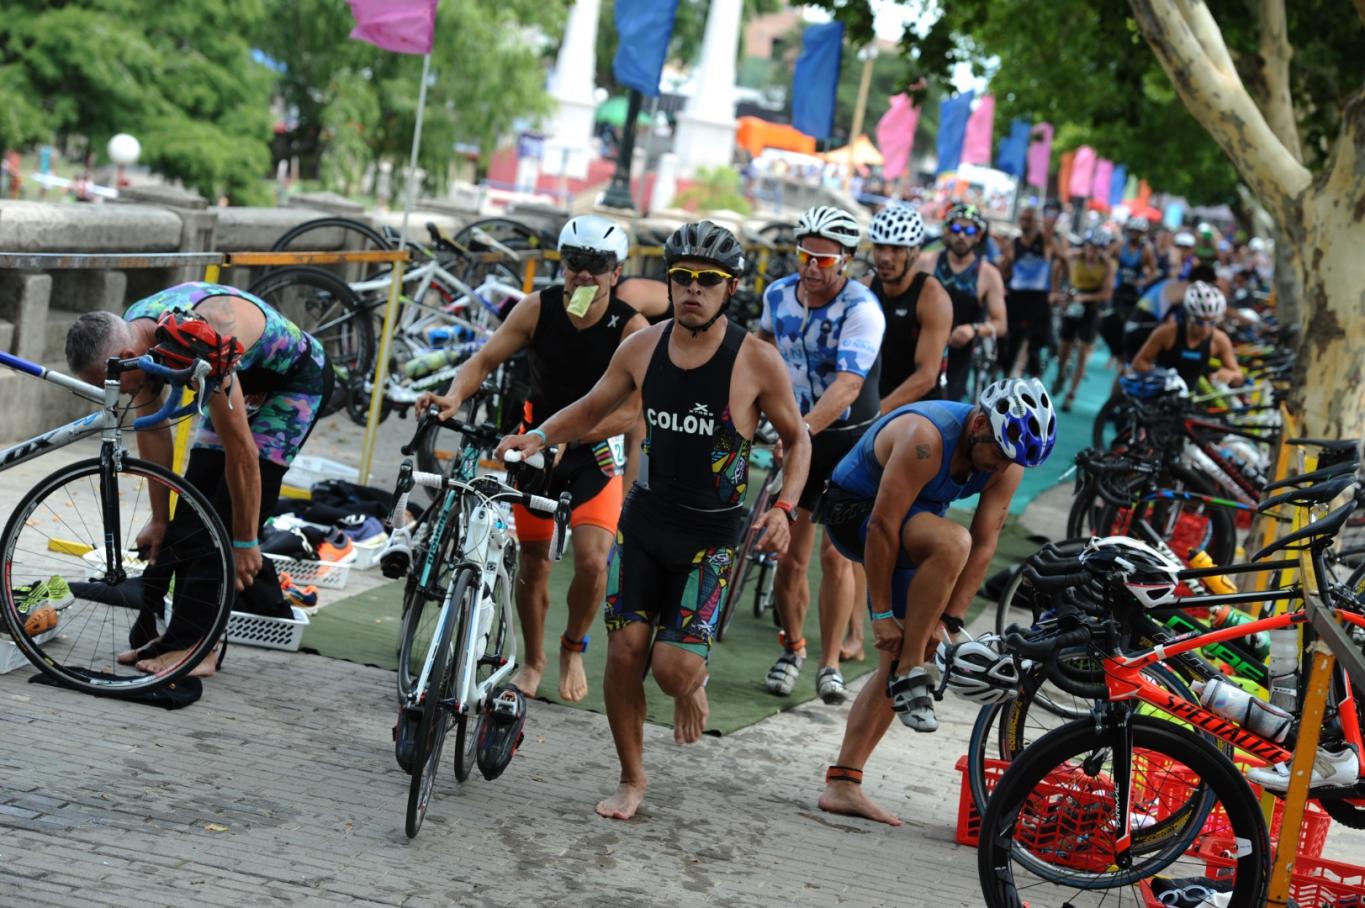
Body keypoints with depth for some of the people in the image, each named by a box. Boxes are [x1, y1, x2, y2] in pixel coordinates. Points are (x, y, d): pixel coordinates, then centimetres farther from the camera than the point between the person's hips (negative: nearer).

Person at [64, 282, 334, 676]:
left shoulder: (200, 347, -40)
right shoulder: (130, 333, -15)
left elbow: (241, 451, -34)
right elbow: (153, 432, -4)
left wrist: (245, 543, -26)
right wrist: (160, 519, 0)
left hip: (297, 379, -8)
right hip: (245, 378, 8)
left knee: (231, 511, -15)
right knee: (196, 506, 2)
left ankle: (192, 643, -13)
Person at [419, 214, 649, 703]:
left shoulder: (631, 328, -20)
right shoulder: (539, 308, -13)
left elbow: (629, 411, -24)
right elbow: (486, 358, -14)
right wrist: (454, 396, -34)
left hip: (595, 450, -2)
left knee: (591, 560, -15)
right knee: (533, 561, 5)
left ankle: (573, 648, 14)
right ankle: (533, 660, 28)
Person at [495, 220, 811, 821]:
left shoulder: (756, 361, -12)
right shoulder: (642, 348, -2)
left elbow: (797, 440, 0)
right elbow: (592, 408, 13)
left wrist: (783, 509, -14)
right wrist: (541, 435, -5)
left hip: (713, 534, -3)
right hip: (645, 517, 3)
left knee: (674, 665, -13)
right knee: (624, 652, -1)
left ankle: (692, 686, 27)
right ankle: (631, 780, 19)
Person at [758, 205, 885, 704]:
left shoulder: (862, 309, -21)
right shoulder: (777, 294, -4)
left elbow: (847, 386, -34)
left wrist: (801, 430, -46)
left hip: (850, 439, -4)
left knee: (836, 554, -8)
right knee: (790, 556, 1)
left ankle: (830, 665, 5)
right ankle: (792, 650, 22)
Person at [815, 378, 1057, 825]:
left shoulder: (1008, 459, -13)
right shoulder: (927, 438, -33)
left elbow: (985, 544, -11)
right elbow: (883, 526, -31)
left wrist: (950, 619, -16)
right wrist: (881, 612, -26)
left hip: (912, 521, 7)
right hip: (853, 510, -7)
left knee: (897, 664, -3)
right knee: (952, 542, -36)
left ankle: (842, 785, 1)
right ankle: (911, 673, -25)